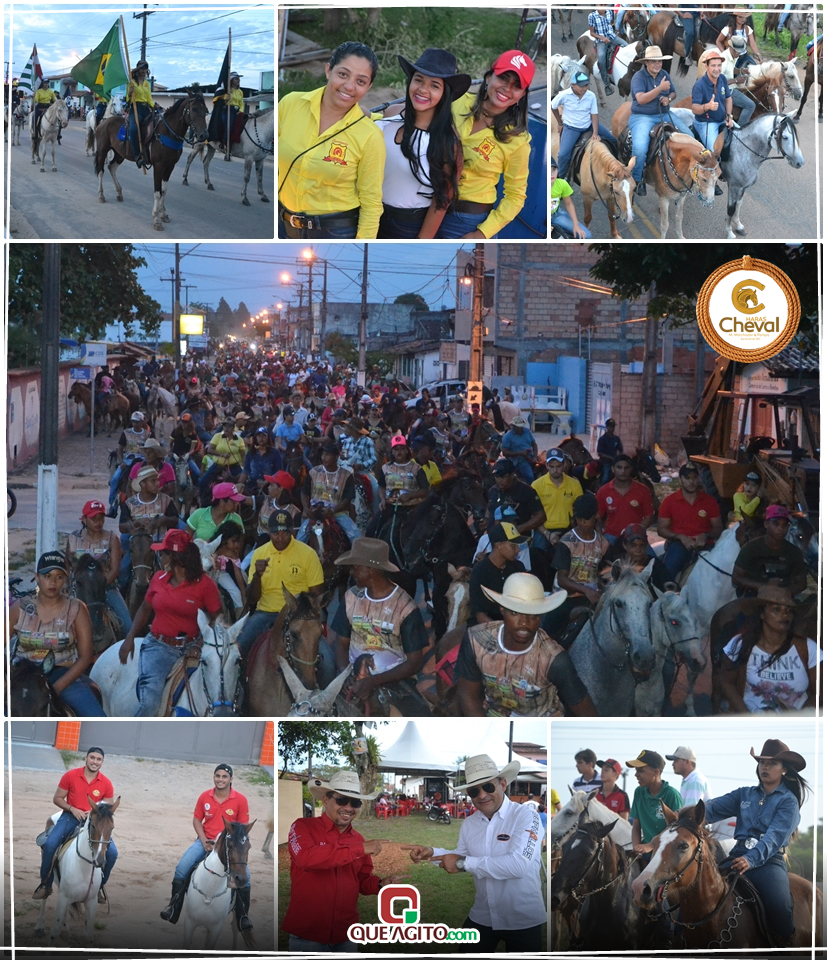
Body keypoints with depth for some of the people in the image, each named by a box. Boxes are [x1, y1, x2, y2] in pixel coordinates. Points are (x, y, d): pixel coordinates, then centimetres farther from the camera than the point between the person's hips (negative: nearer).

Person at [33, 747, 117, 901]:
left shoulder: (106, 783, -4)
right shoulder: (70, 776, -6)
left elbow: (109, 808, 4)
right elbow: (57, 799, 0)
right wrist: (72, 809, -17)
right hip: (71, 816, -1)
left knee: (112, 852, -16)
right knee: (49, 845, -25)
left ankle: (99, 886, 8)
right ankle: (45, 885, -6)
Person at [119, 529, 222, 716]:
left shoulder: (204, 584, -5)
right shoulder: (159, 579, 7)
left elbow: (216, 619, -5)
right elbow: (145, 609, 19)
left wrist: (200, 645, -18)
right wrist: (130, 638, 9)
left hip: (189, 647, -1)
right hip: (159, 646, 1)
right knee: (150, 700, -21)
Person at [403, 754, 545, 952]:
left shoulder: (526, 815, -17)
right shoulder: (469, 823, 5)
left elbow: (519, 865, -29)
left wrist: (464, 863, -26)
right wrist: (432, 853, -7)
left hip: (524, 920, -5)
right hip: (481, 917, 6)